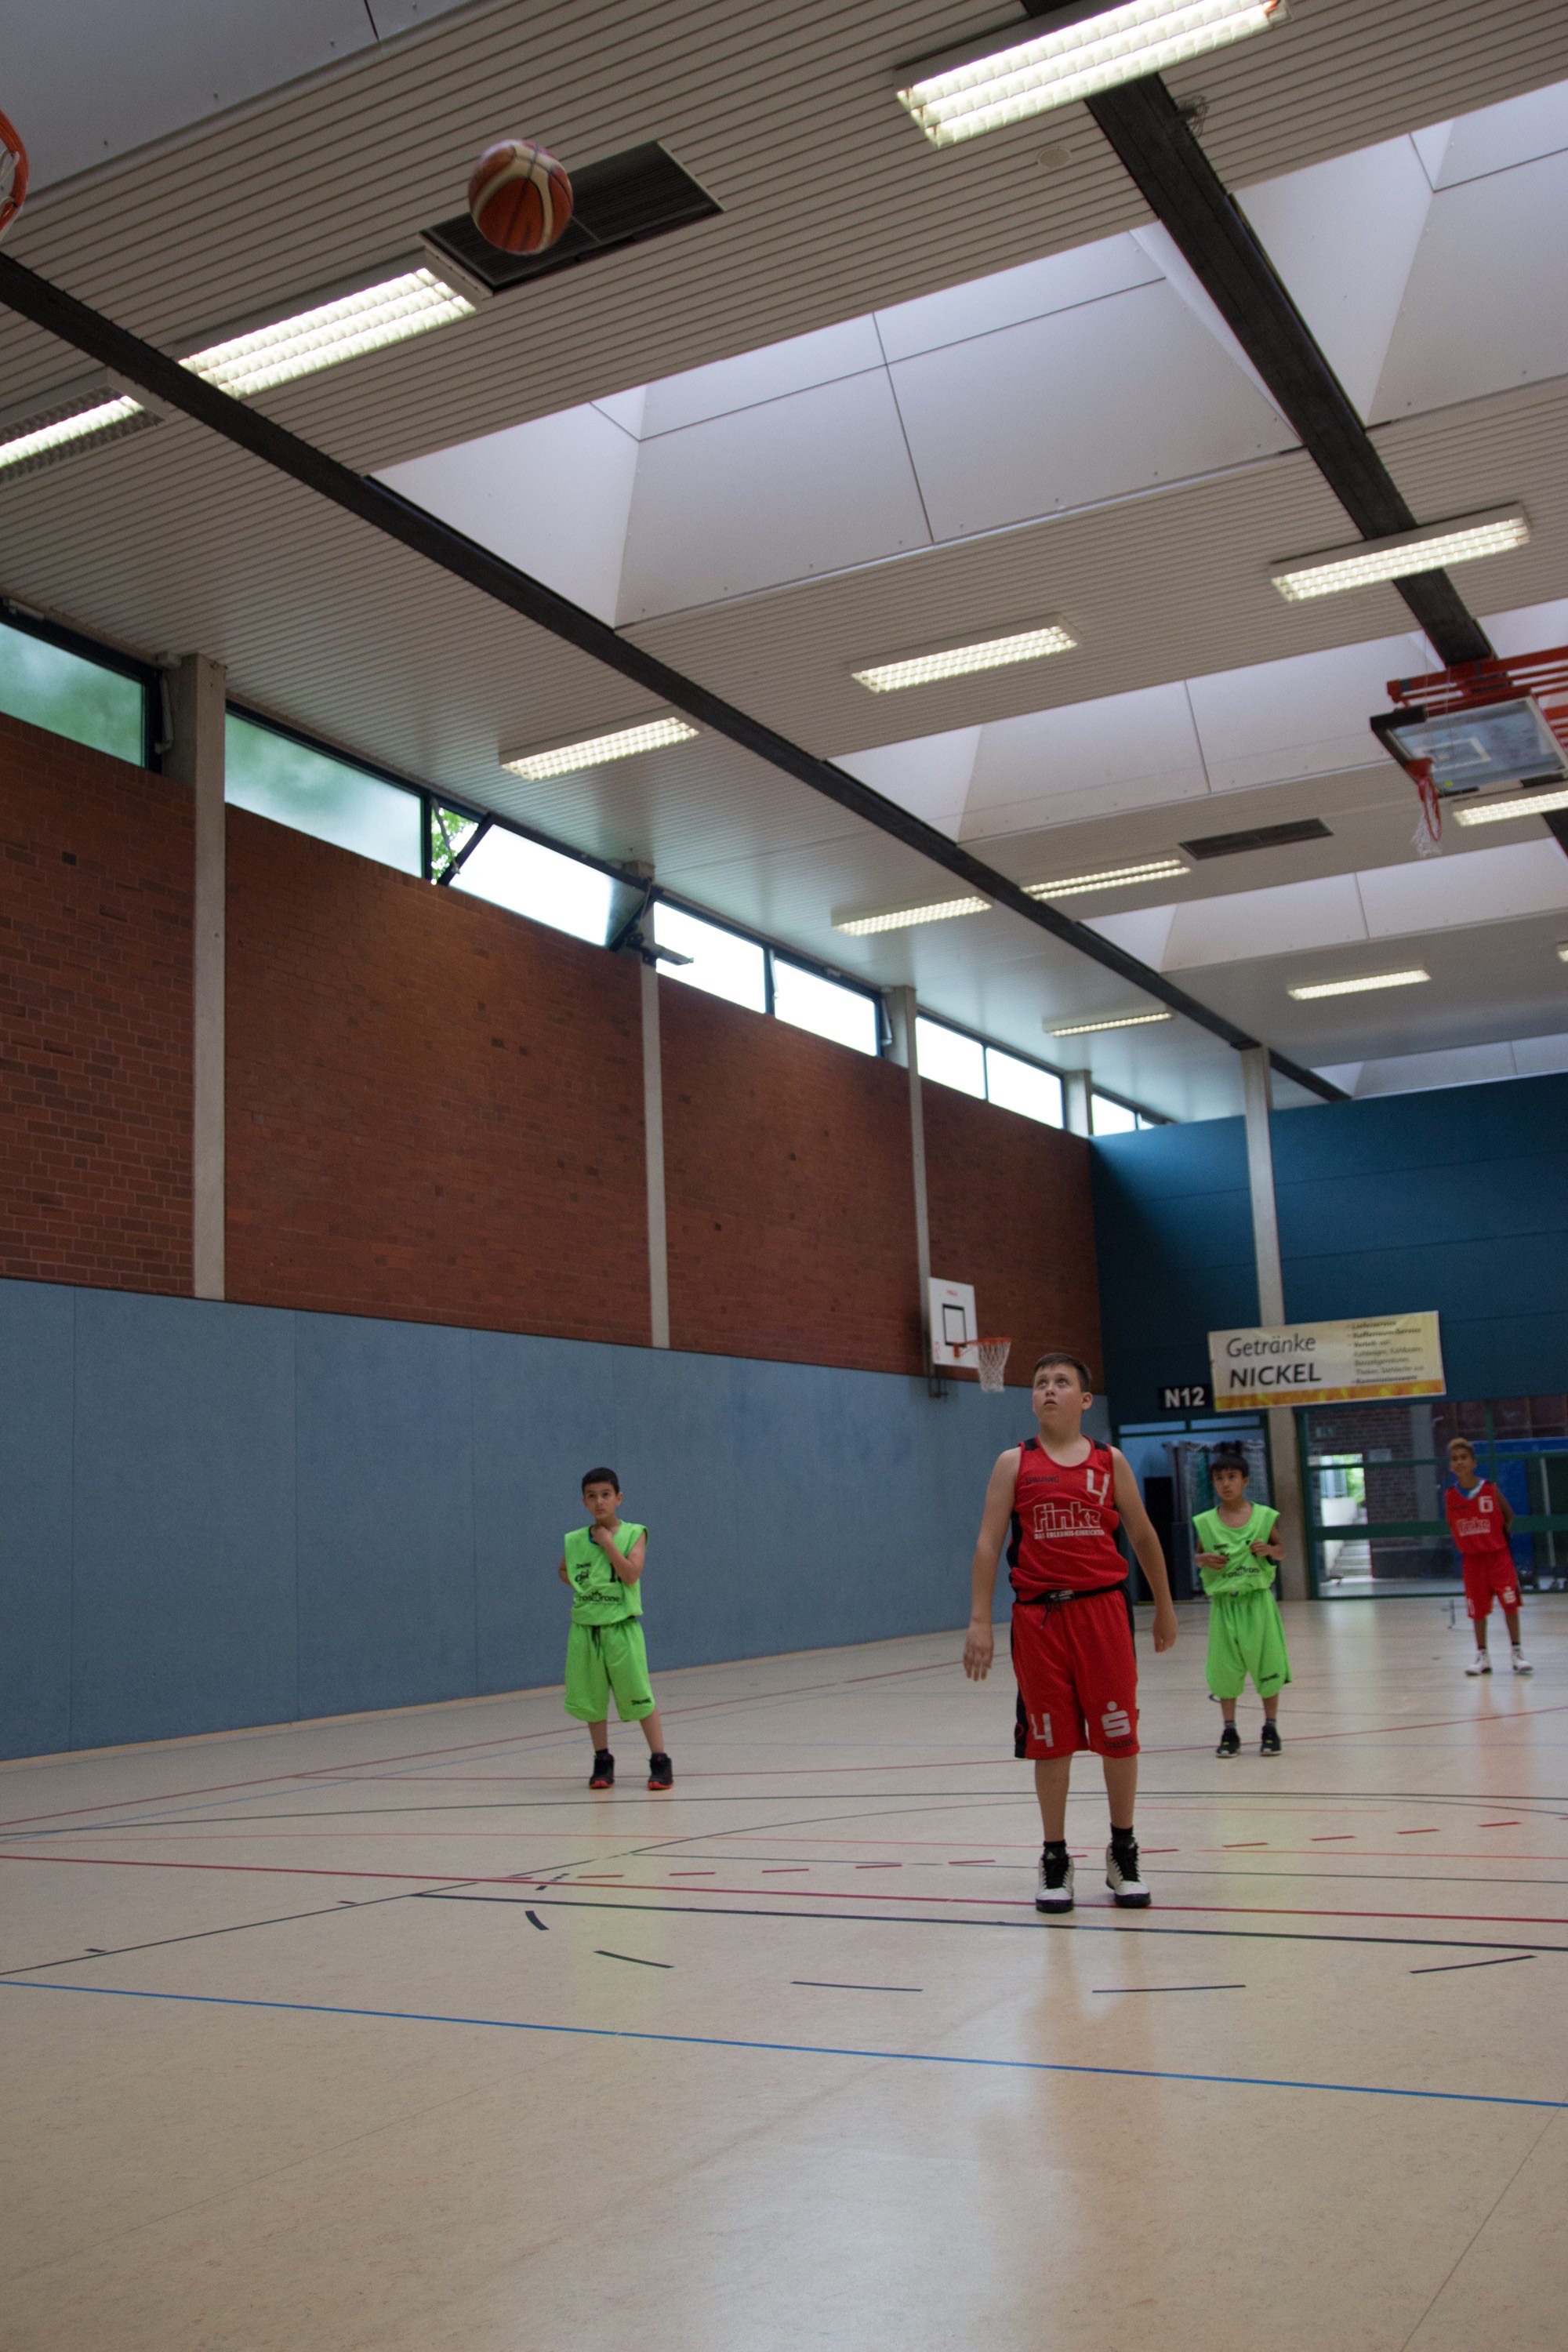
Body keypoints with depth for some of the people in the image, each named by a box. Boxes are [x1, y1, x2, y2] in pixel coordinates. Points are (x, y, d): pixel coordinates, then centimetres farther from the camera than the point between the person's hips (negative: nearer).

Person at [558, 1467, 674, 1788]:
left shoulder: (633, 1534, -4)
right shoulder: (574, 1541, 4)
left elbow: (631, 1574, -17)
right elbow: (563, 1571, 23)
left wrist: (607, 1542, -15)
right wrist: (580, 1586, 6)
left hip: (621, 1627, -3)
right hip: (585, 1629, 4)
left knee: (639, 1697, -2)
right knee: (591, 1699, 9)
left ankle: (660, 1762, 5)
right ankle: (602, 1762, 22)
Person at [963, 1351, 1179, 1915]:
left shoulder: (1110, 1462, 6)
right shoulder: (1014, 1464, 2)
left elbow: (1143, 1536, 15)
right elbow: (988, 1544, 0)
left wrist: (1164, 1607, 18)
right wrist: (979, 1621, -7)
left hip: (1102, 1609, 1)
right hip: (1038, 1615, -1)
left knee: (1118, 1736, 3)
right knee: (1050, 1742, 5)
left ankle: (1123, 1853, 20)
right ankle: (1054, 1859, 18)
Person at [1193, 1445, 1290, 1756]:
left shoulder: (1264, 1516, -2)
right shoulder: (1205, 1523, 0)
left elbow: (1282, 1551, 8)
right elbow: (1198, 1555, 12)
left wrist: (1269, 1550, -13)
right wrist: (1203, 1560, -10)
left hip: (1257, 1601, -1)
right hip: (1223, 1602, 1)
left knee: (1267, 1665, 5)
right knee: (1225, 1669, 4)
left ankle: (1271, 1728, 18)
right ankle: (1230, 1732, 15)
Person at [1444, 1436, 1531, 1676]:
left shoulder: (1490, 1489, -9)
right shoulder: (1450, 1495, -4)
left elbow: (1509, 1516, 4)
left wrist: (1499, 1537, 1)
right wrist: (1464, 1544, 3)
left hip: (1498, 1554, -2)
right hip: (1471, 1558, 2)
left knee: (1510, 1603, -5)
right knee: (1477, 1608, 6)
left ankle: (1517, 1653, 5)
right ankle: (1482, 1656, 17)